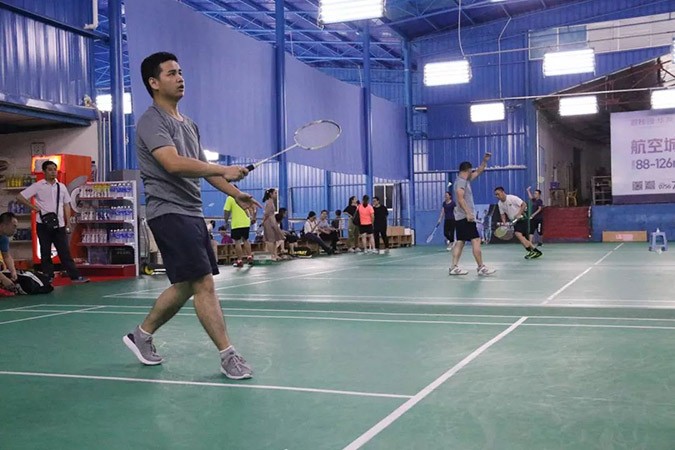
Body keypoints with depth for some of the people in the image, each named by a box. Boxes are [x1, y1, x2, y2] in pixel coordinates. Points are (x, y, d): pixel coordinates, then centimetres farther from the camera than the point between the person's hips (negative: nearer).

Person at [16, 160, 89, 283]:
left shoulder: (61, 186, 9)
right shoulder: (37, 186, -2)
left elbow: (66, 206, 12)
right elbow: (19, 197, -2)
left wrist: (67, 224, 7)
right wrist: (33, 207, -7)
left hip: (59, 225, 3)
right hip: (44, 224, -3)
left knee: (65, 252, 2)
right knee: (45, 252, 5)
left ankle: (75, 276, 0)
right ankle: (47, 277, 11)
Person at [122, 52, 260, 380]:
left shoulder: (189, 124, 19)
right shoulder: (152, 121, -10)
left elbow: (202, 166, 23)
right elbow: (173, 163, -25)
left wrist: (235, 194, 13)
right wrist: (224, 170, -25)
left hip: (192, 213, 9)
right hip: (169, 213, -9)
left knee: (185, 285, 14)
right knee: (204, 283, -11)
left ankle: (142, 335, 31)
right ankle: (228, 356, -5)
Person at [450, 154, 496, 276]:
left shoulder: (465, 180, 17)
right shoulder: (461, 181, -11)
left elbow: (478, 172, 27)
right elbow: (460, 199, -21)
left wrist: (485, 161, 17)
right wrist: (468, 213, -27)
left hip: (461, 217, 10)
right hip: (465, 217, -10)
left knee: (460, 241, 6)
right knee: (476, 240, -10)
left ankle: (454, 267, 3)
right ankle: (481, 268, -10)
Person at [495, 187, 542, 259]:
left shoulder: (512, 198, -17)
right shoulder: (500, 203, 3)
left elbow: (524, 205, -17)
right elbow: (502, 214, 10)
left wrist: (519, 214, -25)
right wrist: (504, 223, -6)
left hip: (521, 219, -7)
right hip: (514, 221, 7)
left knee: (518, 234, -23)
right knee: (522, 237, 4)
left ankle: (531, 251, -19)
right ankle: (535, 251, 13)